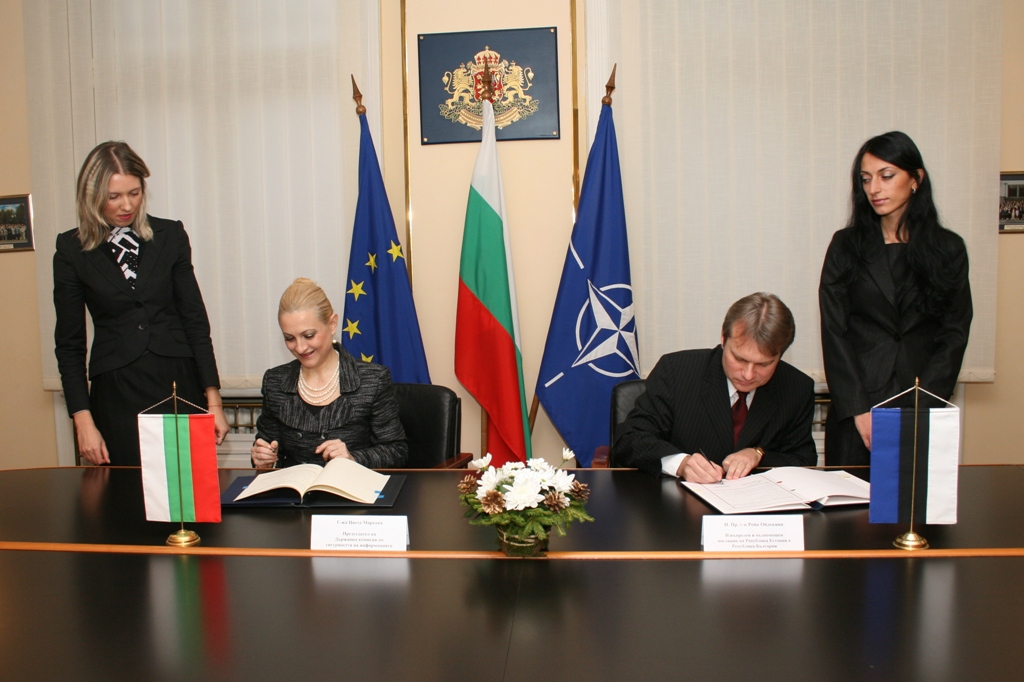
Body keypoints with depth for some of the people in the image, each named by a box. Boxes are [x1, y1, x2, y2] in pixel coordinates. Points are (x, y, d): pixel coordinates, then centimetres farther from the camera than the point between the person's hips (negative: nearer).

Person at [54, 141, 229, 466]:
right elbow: (69, 343, 4)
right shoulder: (72, 251, 1)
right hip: (116, 393, 0)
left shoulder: (170, 236, 3)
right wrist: (83, 421, -2)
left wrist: (213, 399, -1)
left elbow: (195, 320, 4)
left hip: (179, 382, 1)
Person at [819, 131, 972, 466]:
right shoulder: (846, 245, 3)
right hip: (854, 411, 0)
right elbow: (833, 332, -3)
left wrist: (919, 406, -11)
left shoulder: (948, 249, 5)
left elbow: (954, 335, 1)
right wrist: (858, 410, -12)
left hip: (923, 411, 1)